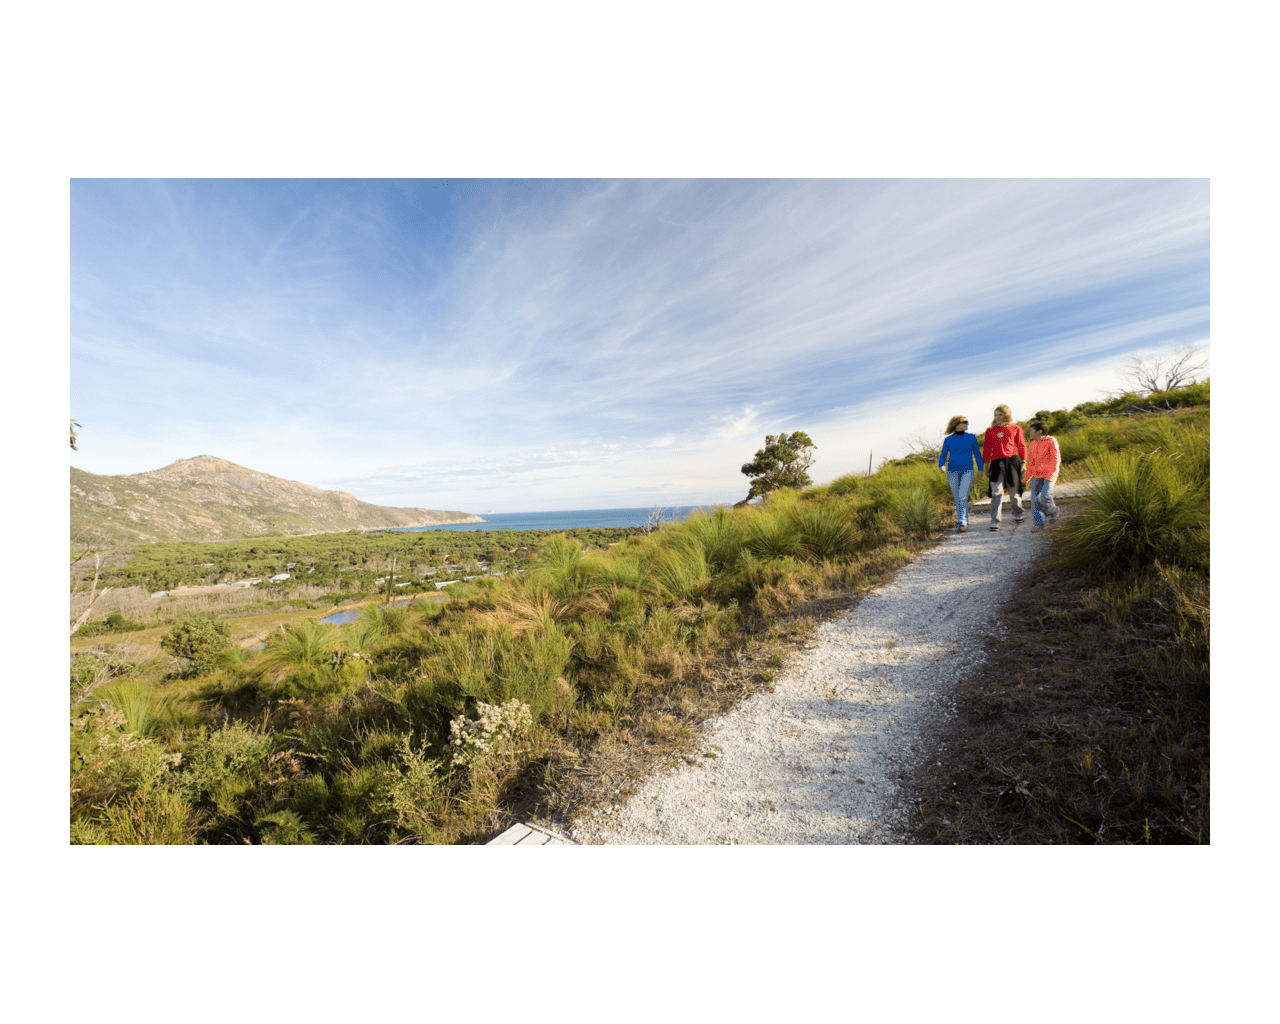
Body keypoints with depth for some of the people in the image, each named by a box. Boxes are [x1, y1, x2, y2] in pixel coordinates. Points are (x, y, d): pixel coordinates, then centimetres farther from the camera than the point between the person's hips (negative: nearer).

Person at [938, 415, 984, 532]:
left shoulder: (971, 438, 8)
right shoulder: (948, 440, 5)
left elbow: (977, 454, 14)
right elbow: (943, 455, 6)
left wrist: (980, 469, 12)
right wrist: (942, 466, -14)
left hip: (967, 471, 0)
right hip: (952, 471, 1)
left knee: (963, 497, -16)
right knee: (957, 499, 5)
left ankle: (962, 523, -17)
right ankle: (964, 522, 19)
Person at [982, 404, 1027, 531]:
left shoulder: (1015, 429, 8)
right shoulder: (990, 431, 8)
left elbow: (1022, 446, 12)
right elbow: (986, 449, 11)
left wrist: (1023, 463, 8)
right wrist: (986, 466, 9)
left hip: (1012, 461, 1)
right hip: (996, 463, 0)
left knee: (1014, 491, 7)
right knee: (997, 492, -8)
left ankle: (1018, 515, 32)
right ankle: (995, 521, -7)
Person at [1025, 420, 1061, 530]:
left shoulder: (1051, 441, -4)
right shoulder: (1032, 445, 12)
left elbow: (1056, 459, -7)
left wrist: (1050, 475, -15)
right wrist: (1028, 477, 14)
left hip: (1049, 474, -5)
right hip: (1036, 475, 5)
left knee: (1044, 497, -16)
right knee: (1035, 499, -2)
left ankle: (1053, 511, 16)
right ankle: (1039, 523, 4)